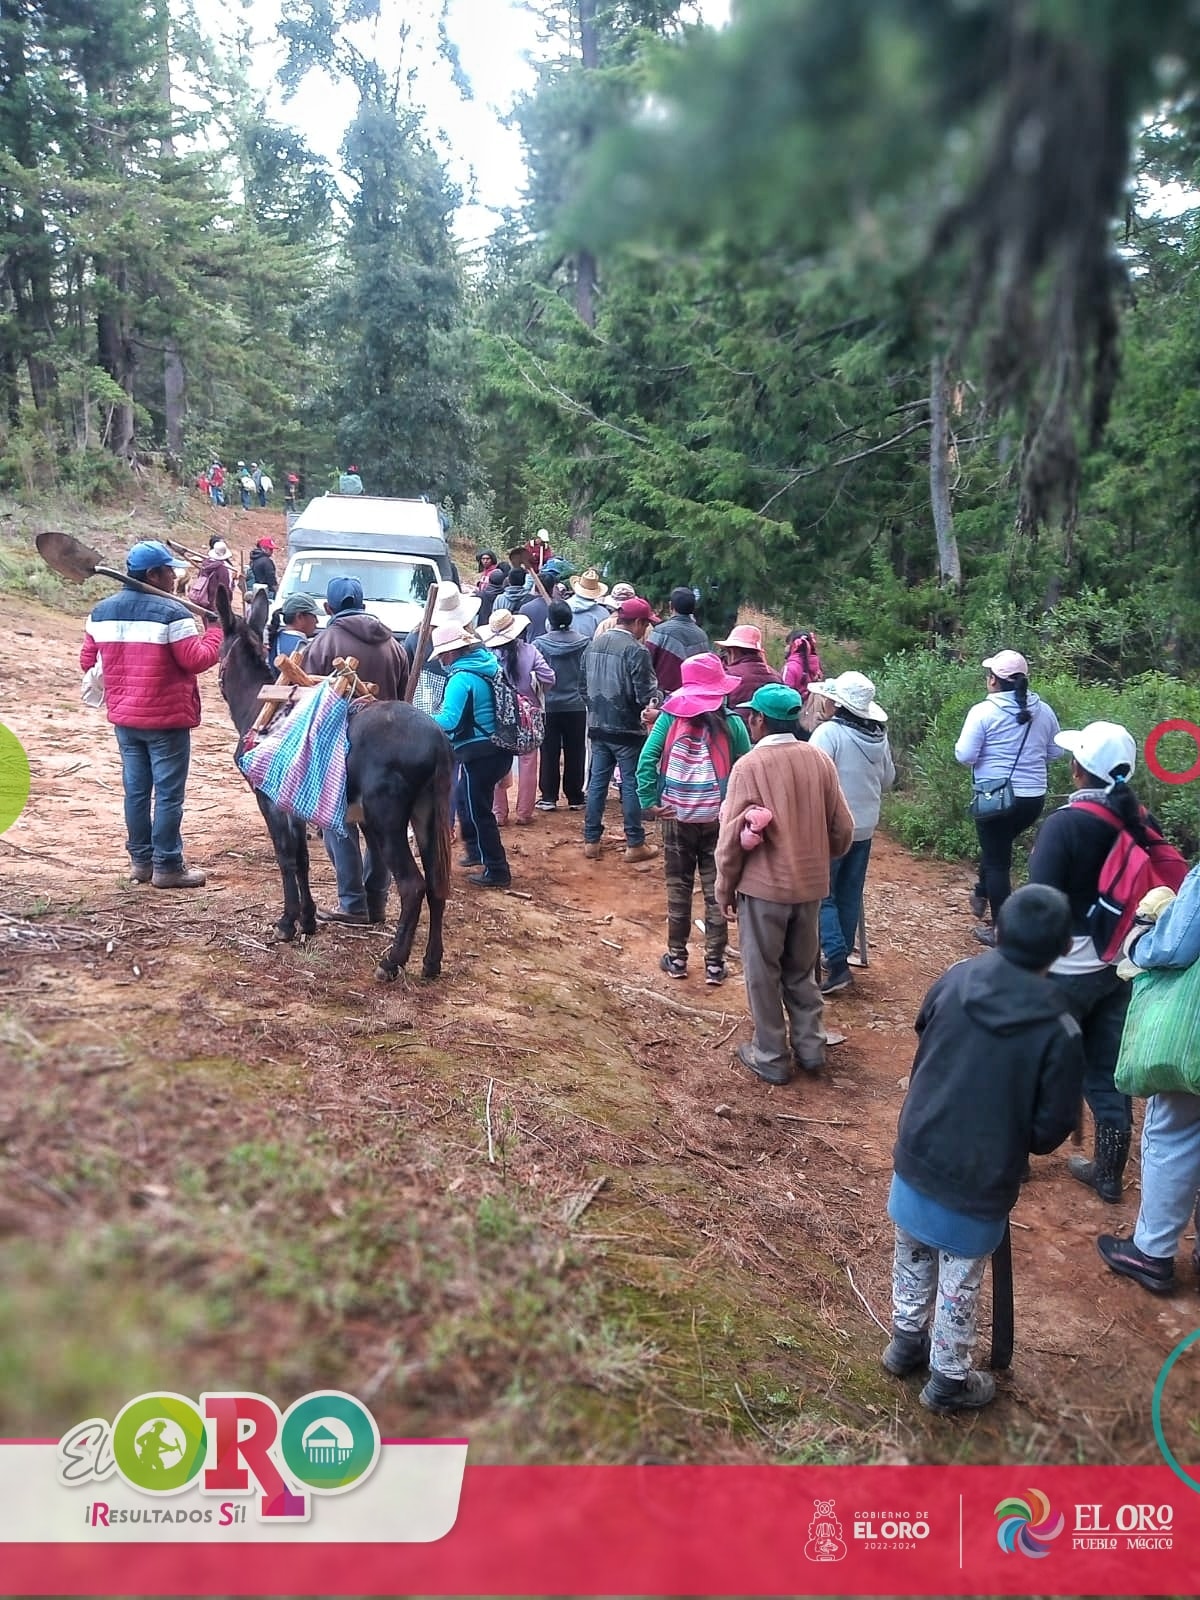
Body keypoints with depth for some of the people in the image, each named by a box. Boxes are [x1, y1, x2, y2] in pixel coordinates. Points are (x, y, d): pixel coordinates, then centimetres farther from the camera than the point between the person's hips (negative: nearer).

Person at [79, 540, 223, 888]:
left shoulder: (102, 611, 6)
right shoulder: (172, 612, -15)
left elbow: (87, 662, 11)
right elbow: (197, 660, -16)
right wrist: (216, 629, -2)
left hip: (124, 717, 7)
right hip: (167, 719, -7)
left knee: (136, 789, 14)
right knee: (168, 793, 0)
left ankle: (140, 860, 21)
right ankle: (167, 866, 4)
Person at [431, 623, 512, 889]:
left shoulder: (461, 679, -18)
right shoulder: (490, 665, 9)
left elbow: (449, 720, -29)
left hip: (478, 754, -9)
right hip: (500, 749, 9)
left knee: (478, 811, 1)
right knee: (463, 797, 26)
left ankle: (497, 871, 6)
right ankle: (476, 849, 37)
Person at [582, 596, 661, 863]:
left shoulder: (594, 645, 5)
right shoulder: (636, 650, -17)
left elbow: (584, 685, 12)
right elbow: (644, 695, -18)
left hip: (598, 727, 6)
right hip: (627, 729, -6)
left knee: (597, 782, 12)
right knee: (632, 785, 3)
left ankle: (591, 841, 17)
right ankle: (635, 845, 10)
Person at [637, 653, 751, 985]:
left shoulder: (670, 716, -5)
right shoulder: (730, 723, -7)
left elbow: (647, 759, -10)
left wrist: (649, 802, -5)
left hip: (676, 817, 1)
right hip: (717, 819, -1)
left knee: (678, 888, 14)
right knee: (715, 891, 9)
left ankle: (677, 958, 23)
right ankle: (714, 963, 16)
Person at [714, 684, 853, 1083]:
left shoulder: (750, 766, -16)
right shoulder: (820, 760, -2)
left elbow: (732, 837, -13)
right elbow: (842, 829, 3)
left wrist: (725, 889, -1)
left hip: (763, 886, -5)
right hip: (811, 885, 5)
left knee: (763, 975, 10)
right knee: (801, 970, 21)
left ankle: (771, 1058, 19)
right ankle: (810, 1048, 29)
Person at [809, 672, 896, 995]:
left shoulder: (830, 732, -19)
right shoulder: (879, 736, 2)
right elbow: (888, 779, 14)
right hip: (865, 826, 7)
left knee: (823, 895, 1)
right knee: (850, 895, 15)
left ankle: (837, 964, -7)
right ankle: (842, 956, 25)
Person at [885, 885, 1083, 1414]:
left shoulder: (956, 979, -11)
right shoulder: (1059, 1031, -21)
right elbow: (1051, 1131, -13)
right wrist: (1015, 1138, 9)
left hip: (917, 1156, 4)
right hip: (978, 1184, -3)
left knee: (913, 1258, 26)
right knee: (960, 1285, 17)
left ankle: (906, 1341, 46)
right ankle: (948, 1381, 36)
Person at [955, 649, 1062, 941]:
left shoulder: (983, 712, -13)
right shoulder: (1043, 711, 2)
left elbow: (964, 756, -13)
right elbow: (1053, 753, 11)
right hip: (1034, 798, 5)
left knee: (997, 861, 7)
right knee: (999, 845, 29)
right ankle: (981, 893, 43)